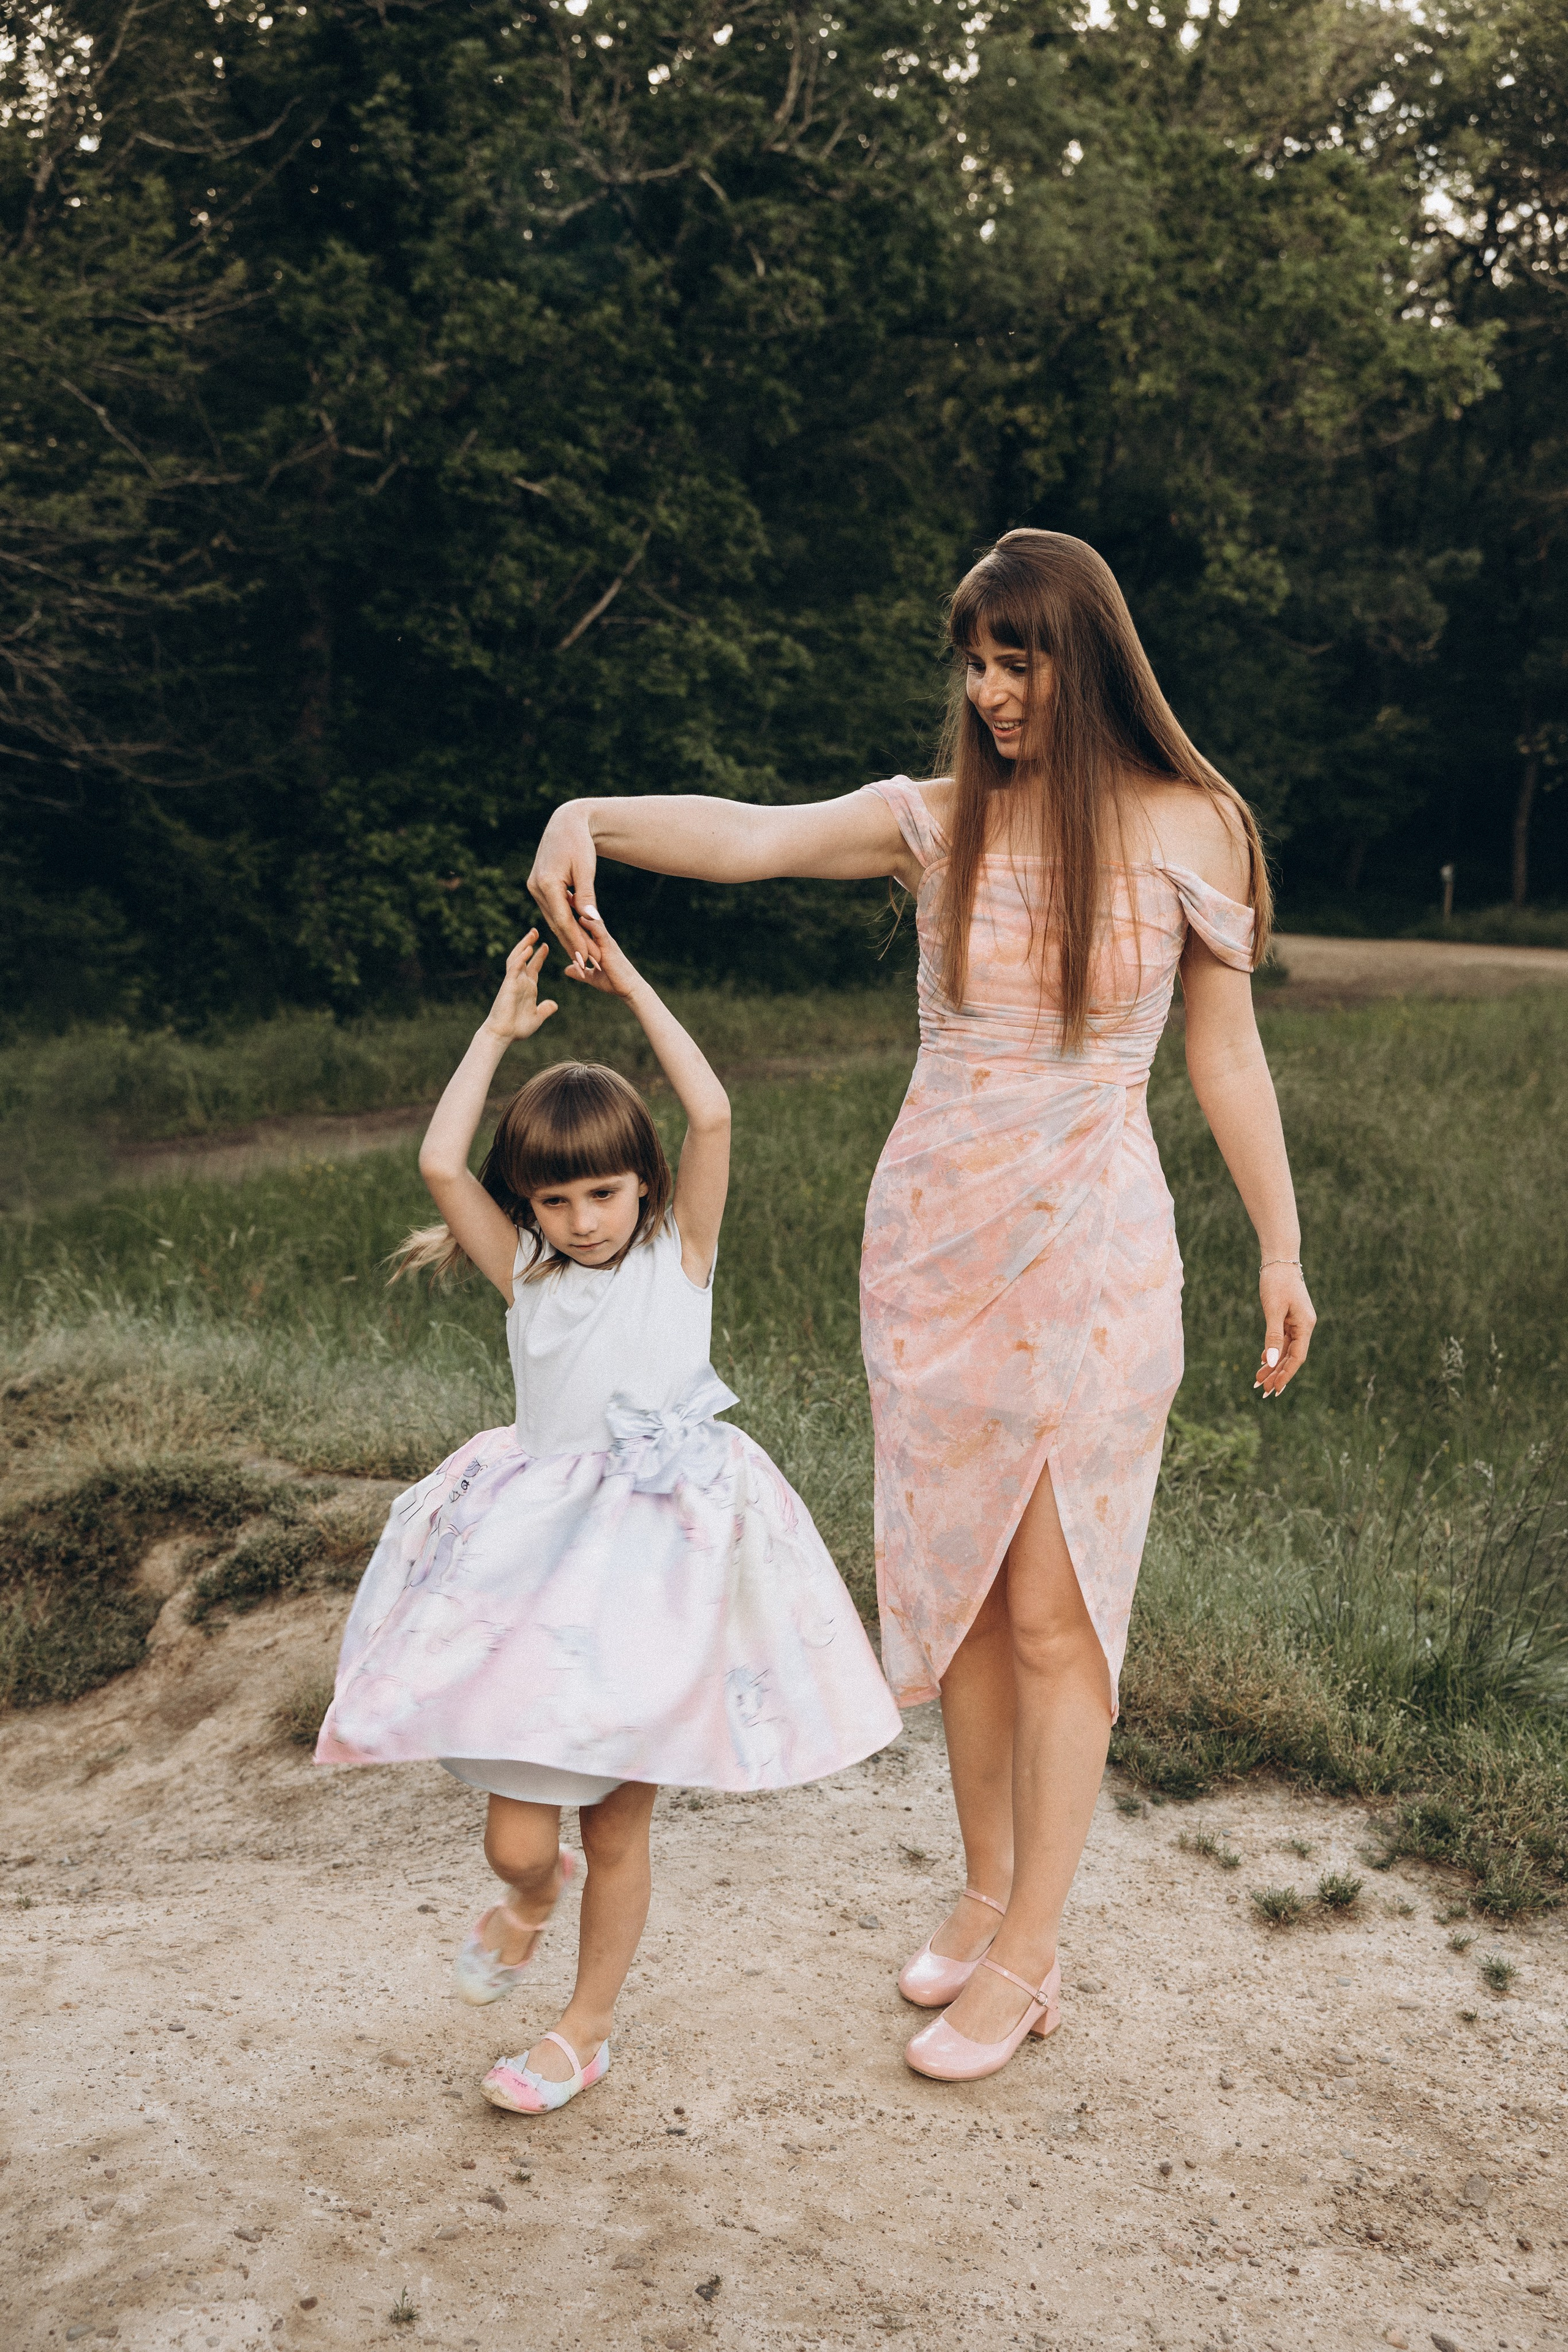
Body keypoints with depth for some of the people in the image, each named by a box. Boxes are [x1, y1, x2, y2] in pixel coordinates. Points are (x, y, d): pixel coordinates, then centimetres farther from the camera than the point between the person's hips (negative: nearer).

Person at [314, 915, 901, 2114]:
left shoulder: (680, 1253, 1)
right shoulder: (526, 1275, 6)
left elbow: (712, 1117, -12)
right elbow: (441, 1162, -5)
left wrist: (633, 988, -7)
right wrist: (500, 1027, 0)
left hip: (664, 1554, -2)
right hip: (541, 1551, 2)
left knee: (619, 1829, 7)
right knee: (517, 1835, -1)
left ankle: (586, 2029, 29)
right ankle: (532, 1890, 38)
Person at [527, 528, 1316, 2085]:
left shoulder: (1187, 830, -2)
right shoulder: (937, 819, 1)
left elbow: (1225, 1051, 4)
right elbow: (749, 836, -14)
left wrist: (1279, 1248, 6)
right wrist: (586, 815, -32)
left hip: (1093, 1250, -3)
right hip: (930, 1235, 3)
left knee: (1055, 1609, 0)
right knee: (954, 1581, 12)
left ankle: (1025, 1960, 13)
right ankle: (985, 1888, 31)